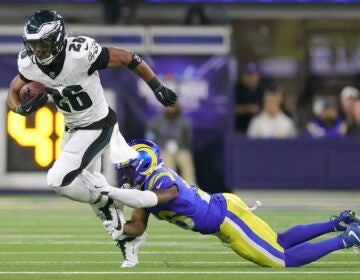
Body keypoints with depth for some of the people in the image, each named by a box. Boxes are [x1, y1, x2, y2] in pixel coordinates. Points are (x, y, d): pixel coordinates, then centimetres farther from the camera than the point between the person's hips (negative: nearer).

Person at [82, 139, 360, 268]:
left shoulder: (162, 180, -26)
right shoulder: (146, 185, 3)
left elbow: (149, 200, -49)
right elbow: (138, 226, 3)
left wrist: (108, 191, -52)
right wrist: (119, 228, -19)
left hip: (227, 216, -9)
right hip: (220, 213, 9)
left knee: (284, 260, -8)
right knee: (279, 243, 22)